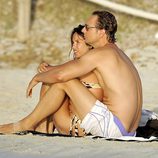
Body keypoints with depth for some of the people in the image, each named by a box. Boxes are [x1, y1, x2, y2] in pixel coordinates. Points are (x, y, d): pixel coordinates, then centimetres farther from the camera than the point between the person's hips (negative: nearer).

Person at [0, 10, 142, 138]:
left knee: (64, 82, -7)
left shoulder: (101, 53, -10)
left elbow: (61, 75, -15)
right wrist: (48, 70, 17)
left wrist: (37, 78, 3)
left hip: (113, 127, -10)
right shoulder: (117, 53, 20)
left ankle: (25, 125, 3)